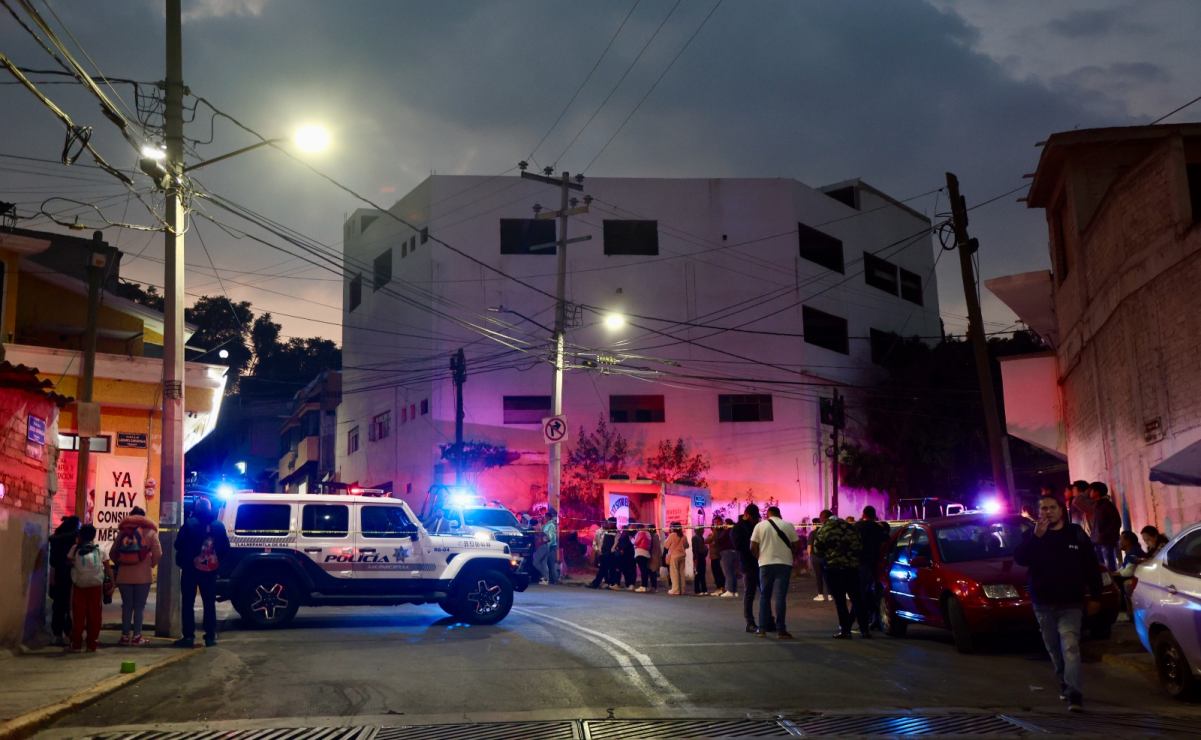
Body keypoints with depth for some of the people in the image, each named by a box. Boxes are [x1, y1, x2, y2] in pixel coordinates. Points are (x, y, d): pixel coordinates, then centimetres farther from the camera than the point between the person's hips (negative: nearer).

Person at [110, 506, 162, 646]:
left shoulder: (122, 531, 8)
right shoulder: (150, 531, 1)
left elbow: (112, 553, 7)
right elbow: (157, 553, -6)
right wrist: (150, 565, 10)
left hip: (124, 575, 3)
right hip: (143, 575, -2)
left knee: (126, 605, 9)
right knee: (139, 606, 2)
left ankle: (125, 635, 9)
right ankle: (137, 636, 0)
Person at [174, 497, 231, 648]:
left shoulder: (190, 524, -11)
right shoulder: (218, 525, 0)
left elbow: (179, 545, -10)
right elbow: (225, 548, 2)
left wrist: (183, 560, 6)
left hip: (191, 569, -3)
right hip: (210, 570, 3)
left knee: (188, 603, 5)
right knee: (209, 603, 11)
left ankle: (189, 636, 1)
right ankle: (210, 636, 10)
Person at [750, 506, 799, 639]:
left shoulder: (760, 526, 3)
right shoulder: (788, 526, 3)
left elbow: (753, 548, -1)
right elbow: (795, 546, 1)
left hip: (766, 564, 1)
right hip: (784, 563, -1)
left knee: (764, 596, 11)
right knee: (780, 597, 0)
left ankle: (762, 628, 10)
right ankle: (780, 630, -4)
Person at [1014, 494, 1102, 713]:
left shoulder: (1076, 535, 3)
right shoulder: (1032, 536, 3)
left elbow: (1092, 567, 7)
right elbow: (1019, 558, -15)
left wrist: (1094, 596, 4)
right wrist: (1036, 536, -25)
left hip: (1070, 604, -2)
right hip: (1043, 604, 2)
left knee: (1070, 647, -15)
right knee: (1054, 649, 12)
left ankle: (1074, 694, -19)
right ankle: (1064, 684, 29)